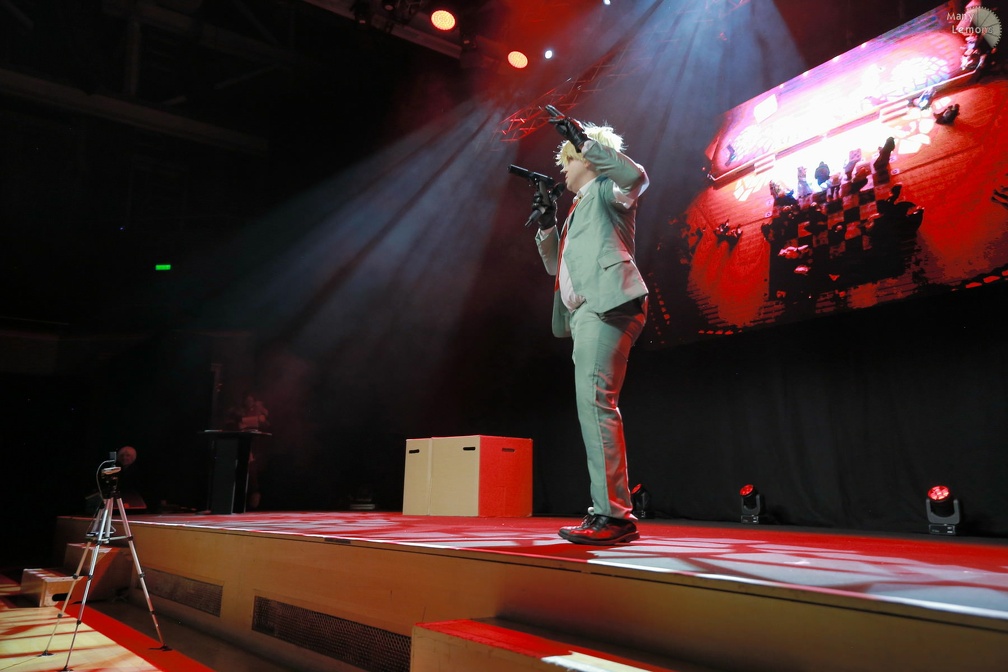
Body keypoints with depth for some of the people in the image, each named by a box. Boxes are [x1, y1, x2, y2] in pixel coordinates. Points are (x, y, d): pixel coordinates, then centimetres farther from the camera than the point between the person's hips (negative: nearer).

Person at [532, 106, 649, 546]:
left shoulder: (606, 189, 9)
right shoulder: (578, 209, 33)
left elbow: (635, 177, -15)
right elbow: (555, 265, 31)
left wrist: (583, 139, -10)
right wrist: (547, 223, 17)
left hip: (606, 304, -10)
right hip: (588, 312, 10)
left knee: (595, 401, -19)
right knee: (594, 406, 6)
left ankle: (613, 514, -20)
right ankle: (609, 511, 9)